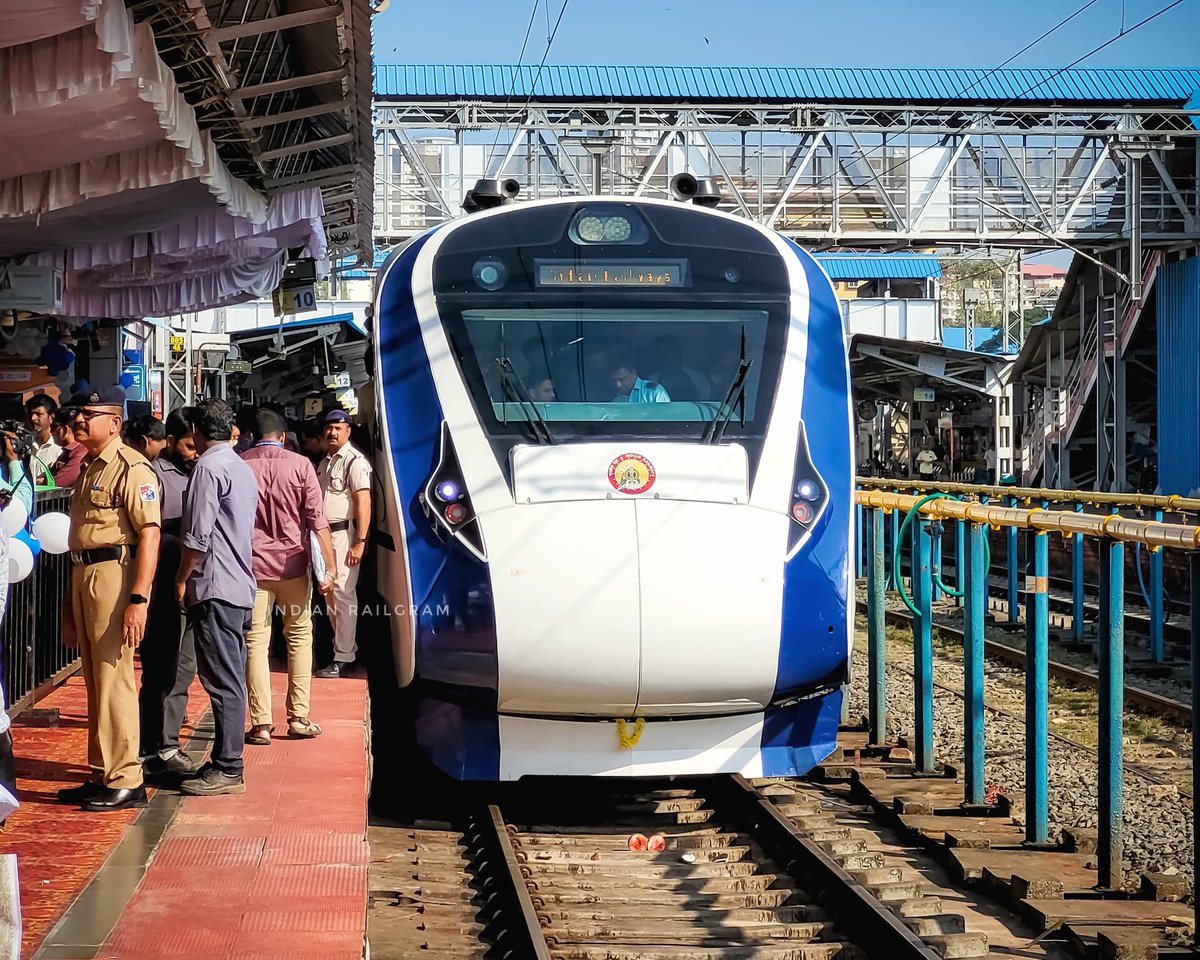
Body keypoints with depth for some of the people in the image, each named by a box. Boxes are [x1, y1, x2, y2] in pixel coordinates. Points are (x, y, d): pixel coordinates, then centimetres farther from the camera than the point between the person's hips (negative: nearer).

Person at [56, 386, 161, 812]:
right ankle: (102, 774, 21)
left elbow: (149, 534, -18)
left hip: (114, 573, -10)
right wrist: (71, 602, 23)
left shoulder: (131, 468, -11)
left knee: (114, 680, -8)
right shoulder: (89, 468, 18)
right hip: (82, 575, 10)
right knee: (94, 681, 13)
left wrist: (139, 599, -24)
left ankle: (125, 781, -3)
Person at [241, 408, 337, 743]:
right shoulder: (300, 465, -3)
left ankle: (261, 724, -2)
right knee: (300, 636, 13)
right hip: (292, 563, 0)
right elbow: (317, 519, -8)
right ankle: (299, 717, 11)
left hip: (252, 564, 1)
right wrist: (329, 566, -7)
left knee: (256, 642, 3)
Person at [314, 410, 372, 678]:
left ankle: (342, 657, -8)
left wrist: (360, 542, -22)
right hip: (325, 534, 9)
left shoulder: (354, 460, -10)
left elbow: (364, 502, -16)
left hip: (344, 534, -9)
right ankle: (345, 645, 24)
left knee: (343, 593, -10)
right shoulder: (325, 462, 17)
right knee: (330, 593, 13)